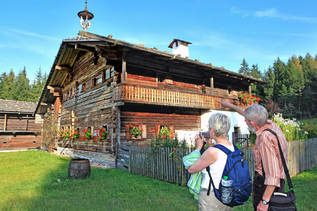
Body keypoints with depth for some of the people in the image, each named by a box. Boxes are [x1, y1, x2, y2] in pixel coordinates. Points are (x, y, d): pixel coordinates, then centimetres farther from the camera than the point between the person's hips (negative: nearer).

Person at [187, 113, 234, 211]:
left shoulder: (213, 151, -26)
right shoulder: (233, 148, -4)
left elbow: (191, 169, -13)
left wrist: (199, 147, -5)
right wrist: (210, 145, 14)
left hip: (211, 197, -7)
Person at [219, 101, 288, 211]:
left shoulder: (265, 138, -30)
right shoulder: (272, 124, -2)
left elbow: (273, 174, -30)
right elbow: (247, 114, 16)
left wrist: (265, 201, -26)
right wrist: (230, 105, 28)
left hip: (265, 185, -9)